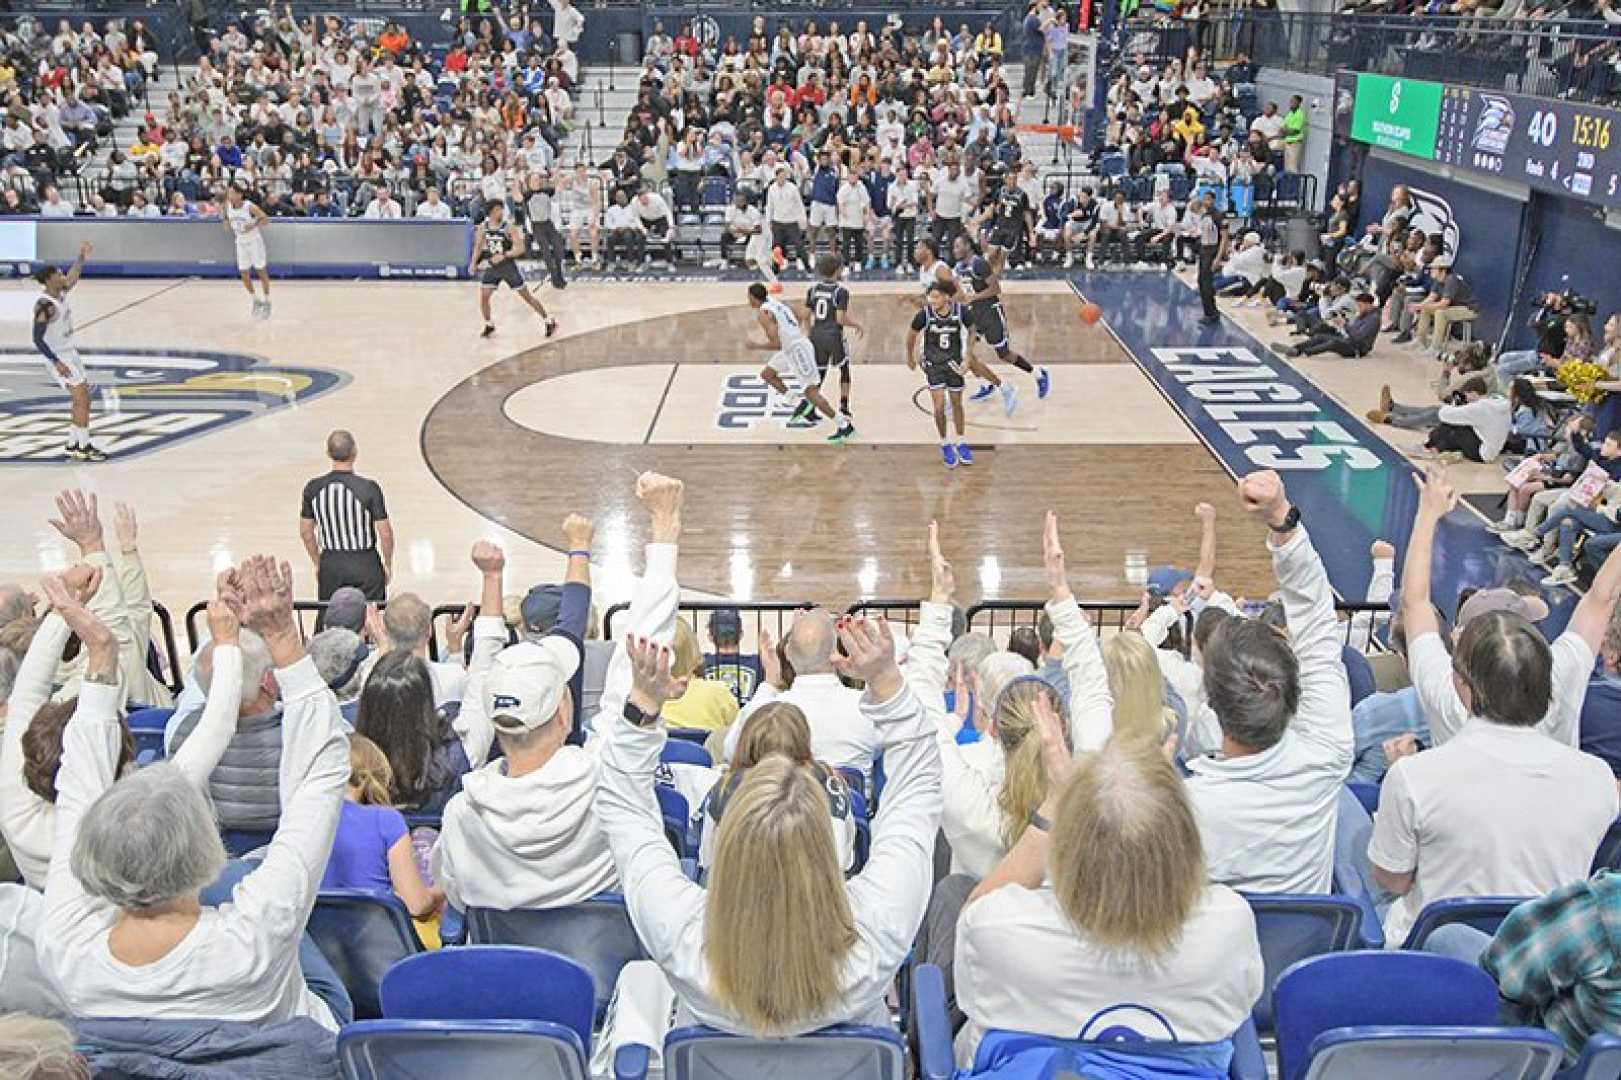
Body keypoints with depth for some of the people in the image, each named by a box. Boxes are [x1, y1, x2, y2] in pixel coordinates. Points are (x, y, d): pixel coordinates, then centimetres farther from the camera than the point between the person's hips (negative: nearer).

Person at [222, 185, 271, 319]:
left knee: (262, 271, 4)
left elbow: (265, 218, -14)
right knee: (244, 274, 6)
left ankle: (267, 302, 15)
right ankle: (255, 301, 23)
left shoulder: (250, 207, -21)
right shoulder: (228, 206, -6)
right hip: (241, 243, 5)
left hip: (255, 241, -5)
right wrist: (227, 223, -6)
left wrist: (253, 226, -28)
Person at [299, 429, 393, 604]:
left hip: (330, 564, 3)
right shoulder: (369, 488, -16)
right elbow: (385, 533, -12)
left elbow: (305, 532, 5)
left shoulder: (313, 488, -5)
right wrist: (388, 565, 3)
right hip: (366, 564, -3)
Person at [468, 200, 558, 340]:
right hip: (492, 267, 4)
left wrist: (503, 256, -26)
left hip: (509, 266, -4)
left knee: (527, 296, 0)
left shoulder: (509, 227, -14)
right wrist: (474, 263, 3)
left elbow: (520, 248, -18)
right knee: (483, 297, -1)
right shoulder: (483, 227, -1)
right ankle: (489, 325, 21)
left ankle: (549, 322, 10)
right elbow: (478, 246, 14)